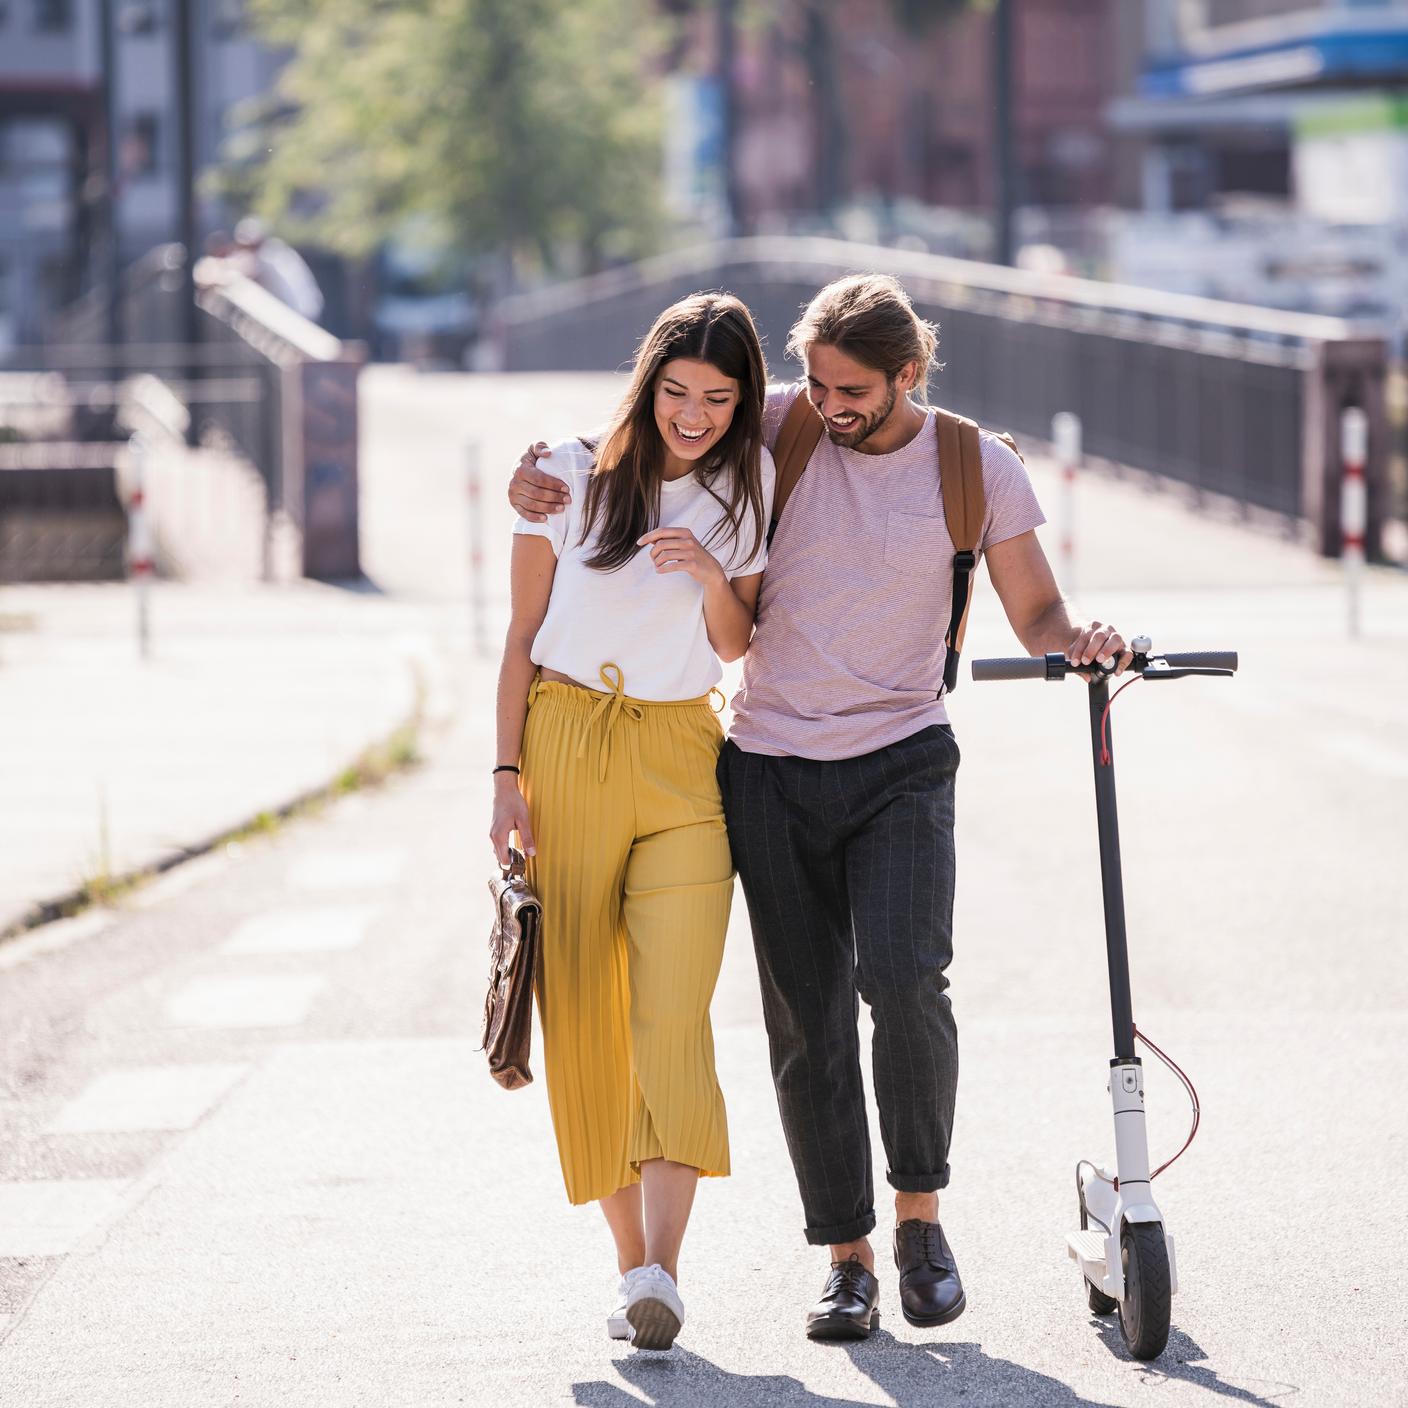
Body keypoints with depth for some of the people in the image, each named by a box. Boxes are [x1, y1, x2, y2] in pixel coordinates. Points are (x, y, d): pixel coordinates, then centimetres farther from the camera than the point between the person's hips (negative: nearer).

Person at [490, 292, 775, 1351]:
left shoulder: (745, 491, 6)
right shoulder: (572, 477, 0)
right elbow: (523, 637, 4)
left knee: (672, 1013, -14)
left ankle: (662, 1267, -22)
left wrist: (713, 576, -12)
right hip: (566, 747, 0)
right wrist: (509, 774, -2)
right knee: (581, 1015, 0)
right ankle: (633, 1263, 8)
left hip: (681, 758, 0)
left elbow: (735, 645, 9)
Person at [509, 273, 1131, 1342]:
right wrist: (548, 476, -5)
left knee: (905, 980, -21)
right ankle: (848, 1257, 10)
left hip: (900, 761, -2)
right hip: (772, 769, 2)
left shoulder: (977, 468, -2)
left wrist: (1080, 639, -17)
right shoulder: (777, 427, -1)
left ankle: (920, 1214, -1)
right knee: (807, 1021, 1)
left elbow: (1035, 613, 6)